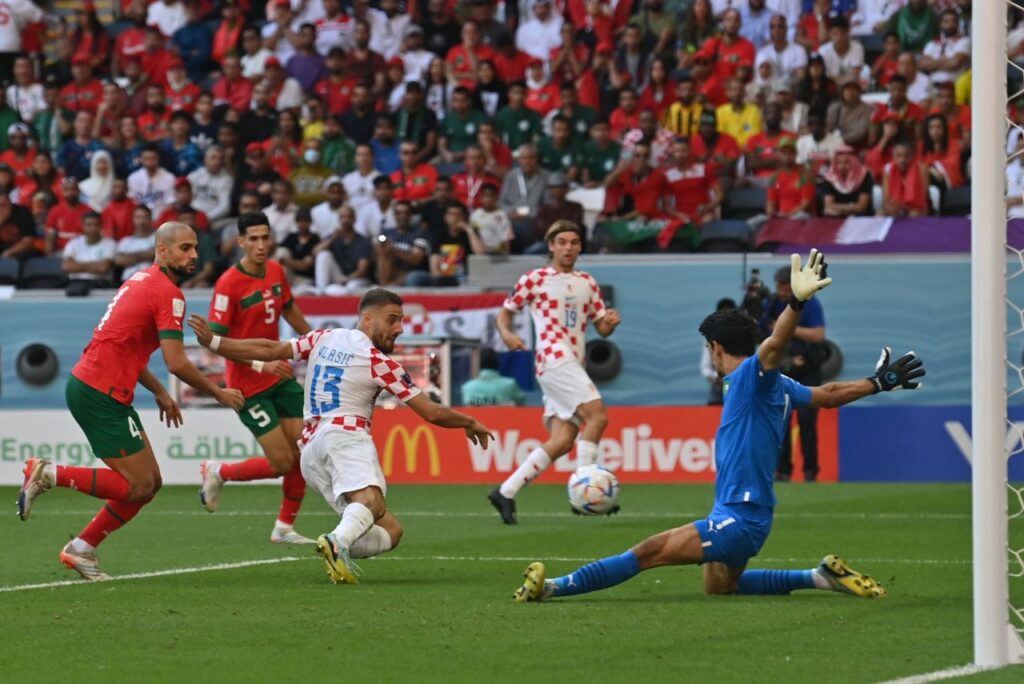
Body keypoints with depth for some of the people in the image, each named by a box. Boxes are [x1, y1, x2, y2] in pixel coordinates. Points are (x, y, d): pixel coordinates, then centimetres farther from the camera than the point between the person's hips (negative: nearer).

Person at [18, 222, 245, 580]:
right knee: (137, 486, -7)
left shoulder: (143, 280, 17)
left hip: (88, 384, 10)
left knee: (149, 483, 12)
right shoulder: (168, 292, -14)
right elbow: (176, 363, -19)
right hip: (100, 393, -10)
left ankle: (82, 549, 16)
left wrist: (160, 392, 25)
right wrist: (218, 393, -4)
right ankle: (49, 473, -5)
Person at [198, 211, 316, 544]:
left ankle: (284, 528, 17)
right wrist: (259, 364, -28)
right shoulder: (229, 284, -19)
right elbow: (215, 339, -21)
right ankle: (218, 473, 18)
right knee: (281, 462, -8)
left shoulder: (276, 271, 3)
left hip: (280, 376, 7)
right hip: (249, 385, -7)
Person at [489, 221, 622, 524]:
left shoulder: (587, 282, 20)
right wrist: (506, 333, -12)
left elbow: (602, 328, 18)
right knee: (597, 414, -23)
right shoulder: (535, 279, 5)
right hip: (554, 358, -7)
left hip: (573, 366, 7)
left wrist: (611, 322, -5)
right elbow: (505, 312, 9)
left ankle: (505, 493, 3)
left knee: (562, 441, -2)